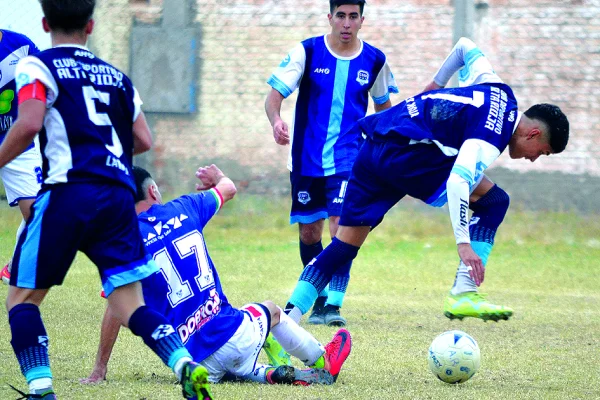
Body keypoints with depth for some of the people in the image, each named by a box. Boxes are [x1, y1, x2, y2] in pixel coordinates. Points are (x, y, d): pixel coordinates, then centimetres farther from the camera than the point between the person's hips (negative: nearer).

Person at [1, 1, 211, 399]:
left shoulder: (37, 67, 4)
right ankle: (187, 366, -17)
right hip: (119, 194, 5)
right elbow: (143, 140, 17)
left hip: (68, 192, -5)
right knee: (131, 305, 5)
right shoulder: (117, 75, 21)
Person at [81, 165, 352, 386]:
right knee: (271, 310, 34)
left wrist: (99, 370, -2)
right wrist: (218, 177, 47)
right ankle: (323, 364, 52)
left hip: (191, 359, -2)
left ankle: (273, 375, 6)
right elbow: (228, 188, 23)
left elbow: (115, 310, -8)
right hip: (234, 335, 2)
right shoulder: (183, 209, 2)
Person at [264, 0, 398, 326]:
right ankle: (319, 299, 27)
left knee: (341, 227, -17)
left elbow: (383, 104, 17)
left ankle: (333, 304, -14)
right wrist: (276, 121, -31)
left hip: (348, 160, -1)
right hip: (306, 159, 1)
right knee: (308, 233, 8)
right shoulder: (307, 52, -5)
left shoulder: (374, 60, 0)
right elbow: (274, 95, -10)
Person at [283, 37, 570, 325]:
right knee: (493, 200, -4)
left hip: (373, 148, 9)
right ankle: (463, 294, -10)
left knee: (345, 245, 7)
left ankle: (289, 317, -2)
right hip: (405, 152, -9)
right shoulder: (494, 132, -10)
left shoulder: (497, 90, 17)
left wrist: (437, 84, 47)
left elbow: (465, 47, 34)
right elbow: (457, 181, -24)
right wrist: (463, 243, -28)